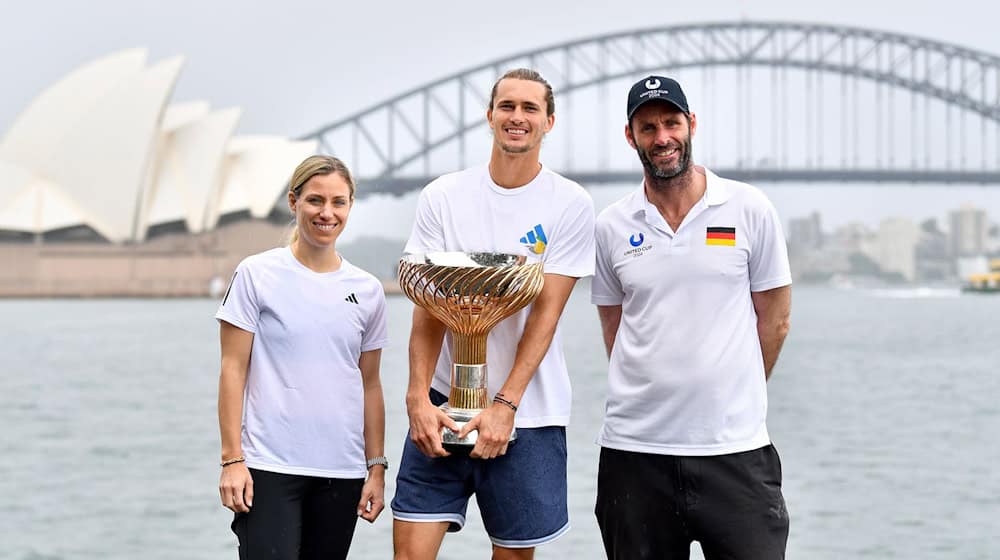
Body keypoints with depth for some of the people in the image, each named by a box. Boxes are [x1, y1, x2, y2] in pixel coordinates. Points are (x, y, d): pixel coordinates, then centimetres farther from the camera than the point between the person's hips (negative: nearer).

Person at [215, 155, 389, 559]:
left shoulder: (367, 290, 9)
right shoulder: (257, 275, -1)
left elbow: (369, 384, 13)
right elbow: (233, 370, -2)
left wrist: (376, 466, 9)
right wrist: (232, 460, -8)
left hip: (342, 472, 4)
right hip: (269, 468, -3)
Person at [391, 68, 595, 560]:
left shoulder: (570, 205, -3)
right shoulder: (441, 197, 3)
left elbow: (545, 313, -8)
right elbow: (428, 307, 0)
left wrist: (505, 405, -16)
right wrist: (418, 397, -12)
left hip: (528, 413, -1)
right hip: (443, 405, 1)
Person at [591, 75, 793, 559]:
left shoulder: (749, 210, 1)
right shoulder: (611, 227, 6)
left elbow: (774, 321, 6)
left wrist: (731, 401, 9)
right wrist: (657, 399, 10)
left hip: (735, 450, -2)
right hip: (635, 451, 2)